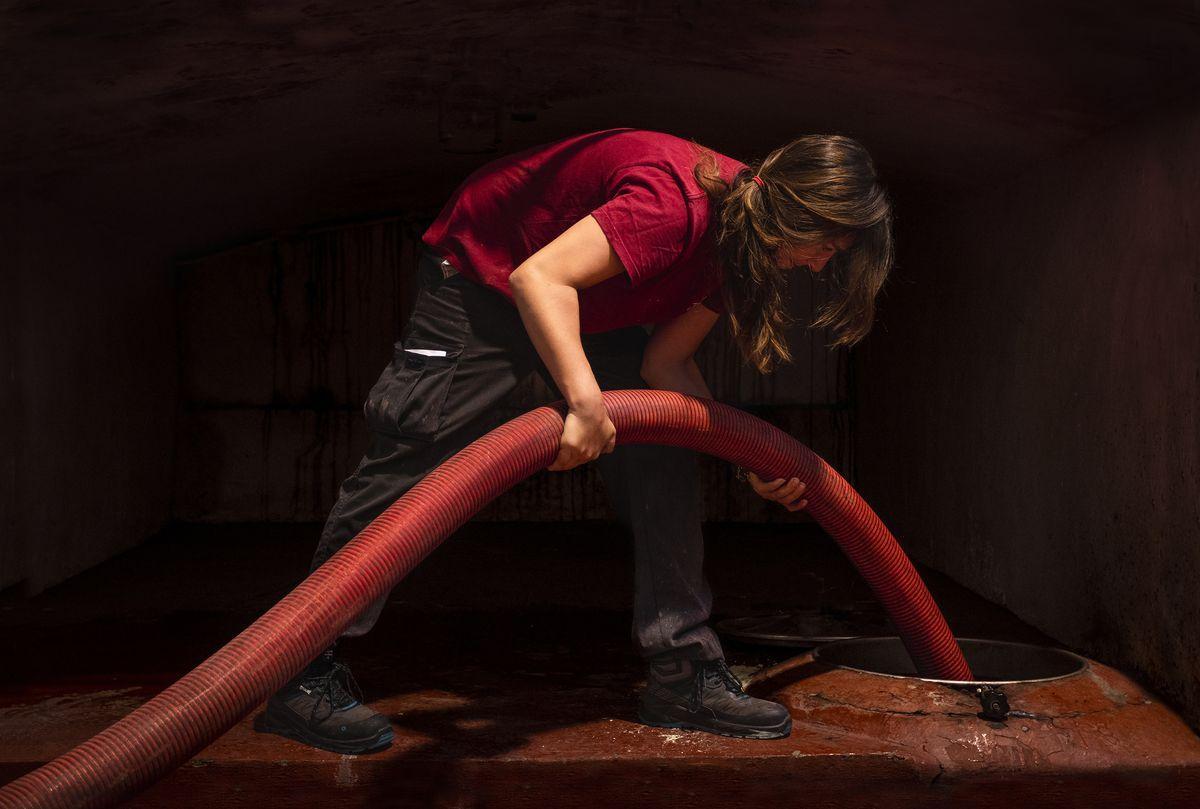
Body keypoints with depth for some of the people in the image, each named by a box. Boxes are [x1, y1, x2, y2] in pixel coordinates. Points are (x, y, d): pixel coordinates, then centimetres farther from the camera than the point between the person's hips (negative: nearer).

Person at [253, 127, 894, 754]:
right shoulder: (679, 202, -35)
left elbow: (666, 363, -5)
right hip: (482, 273, -8)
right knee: (413, 461, -12)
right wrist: (586, 400, -52)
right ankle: (300, 673, -4)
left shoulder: (742, 234, -7)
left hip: (590, 309, 9)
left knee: (662, 463, -1)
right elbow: (539, 278, -43)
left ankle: (682, 673, 4)